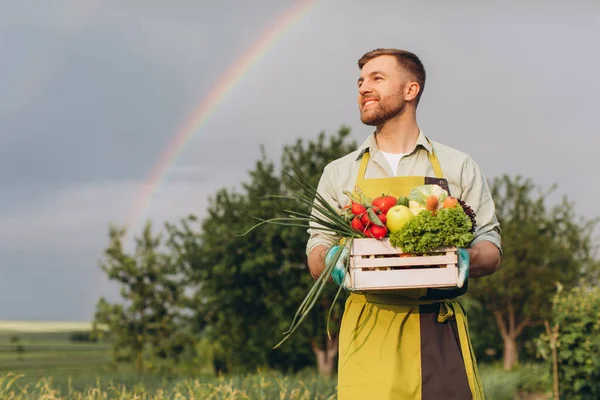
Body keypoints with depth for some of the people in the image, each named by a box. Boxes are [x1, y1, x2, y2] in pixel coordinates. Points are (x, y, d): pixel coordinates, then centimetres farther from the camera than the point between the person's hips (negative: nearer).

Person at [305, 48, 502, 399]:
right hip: (367, 331, 1)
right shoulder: (339, 173, 16)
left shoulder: (459, 168, 13)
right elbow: (316, 260, 15)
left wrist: (468, 259, -13)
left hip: (440, 331, 0)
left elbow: (491, 251, 11)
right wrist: (332, 258, -9)